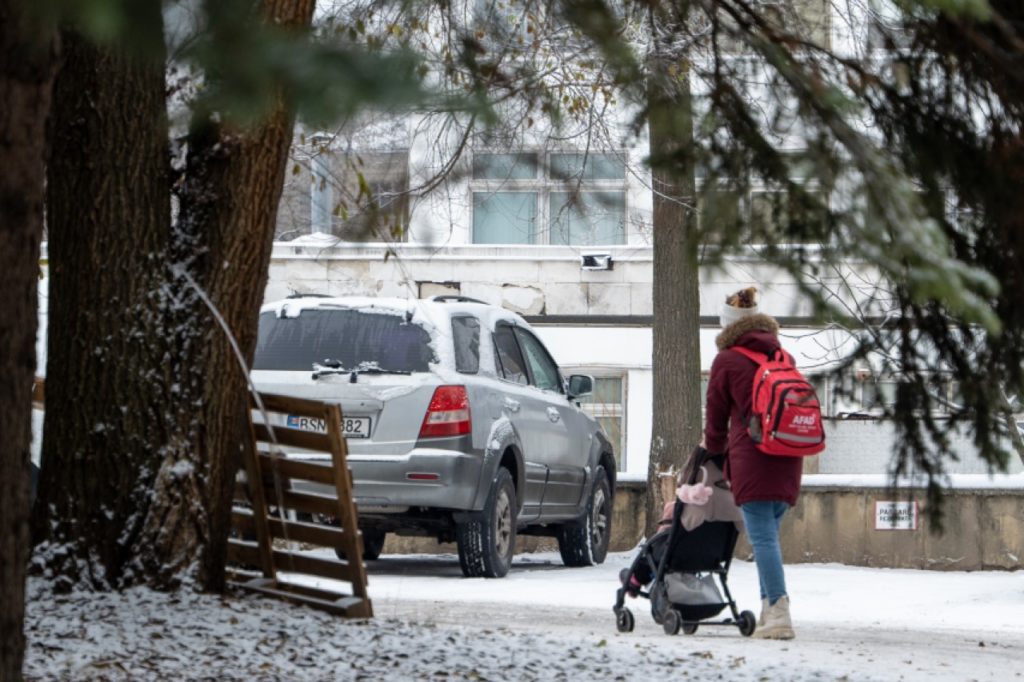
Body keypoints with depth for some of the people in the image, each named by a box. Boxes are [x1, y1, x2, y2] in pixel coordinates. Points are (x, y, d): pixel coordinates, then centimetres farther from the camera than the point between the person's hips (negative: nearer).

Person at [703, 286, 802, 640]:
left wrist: (714, 451, 28)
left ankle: (779, 613, -17)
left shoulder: (727, 360, 1)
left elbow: (717, 415, 9)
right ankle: (770, 610, 9)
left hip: (752, 457, -6)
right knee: (768, 534, 13)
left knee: (763, 536, -8)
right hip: (789, 457, 6)